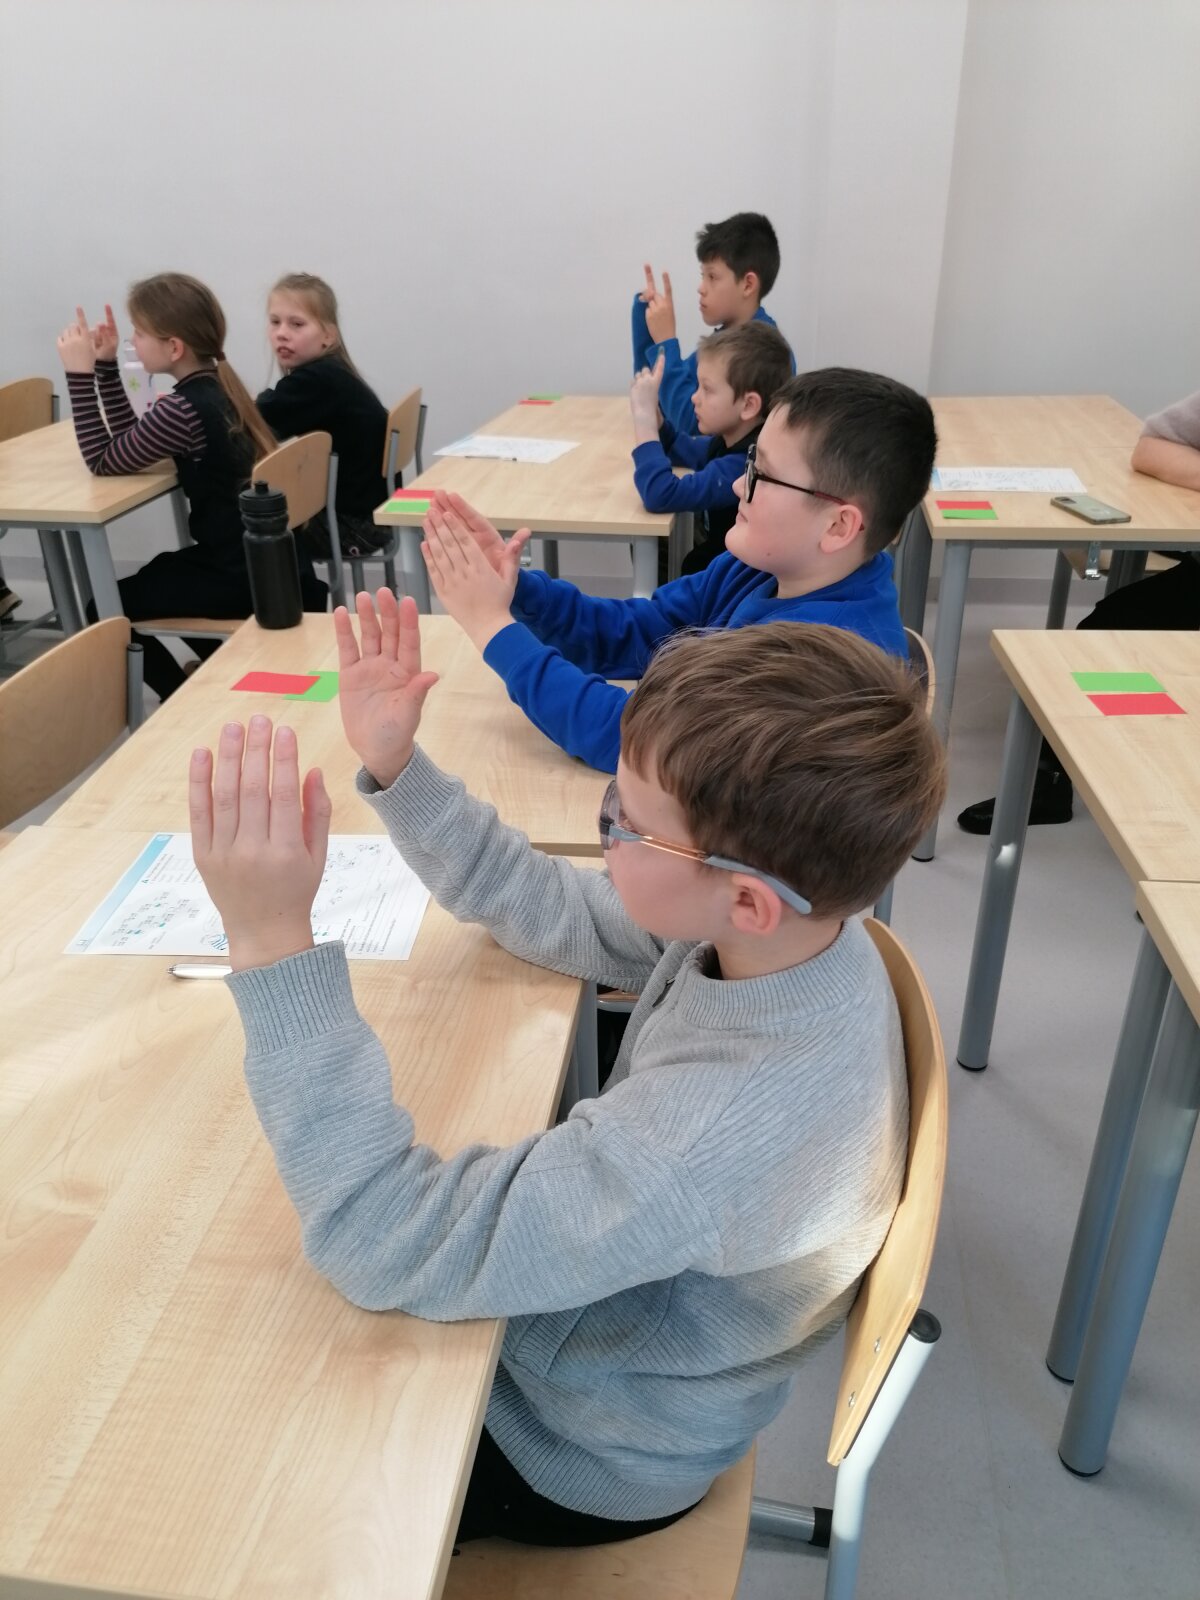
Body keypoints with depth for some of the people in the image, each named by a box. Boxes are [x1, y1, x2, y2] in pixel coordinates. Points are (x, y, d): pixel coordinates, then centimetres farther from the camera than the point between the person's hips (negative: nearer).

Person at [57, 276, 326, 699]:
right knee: (154, 576, 32)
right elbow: (131, 444, 14)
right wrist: (106, 364, 9)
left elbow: (103, 462, -9)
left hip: (242, 576, -9)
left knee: (105, 612, 5)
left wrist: (80, 373, -9)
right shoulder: (215, 384, 6)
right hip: (268, 561, 9)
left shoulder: (182, 410, -22)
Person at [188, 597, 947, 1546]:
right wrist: (393, 769, -14)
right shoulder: (800, 919, -20)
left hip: (586, 1457, -6)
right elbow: (550, 913, -5)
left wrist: (274, 943, -42)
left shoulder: (721, 1132, -44)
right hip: (611, 1306, 6)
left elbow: (385, 1245, -36)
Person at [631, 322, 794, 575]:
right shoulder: (729, 441, -1)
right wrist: (651, 407, 0)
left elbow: (659, 495, -35)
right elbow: (677, 450, 18)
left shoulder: (747, 465, -27)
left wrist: (643, 412, -26)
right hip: (707, 568, 8)